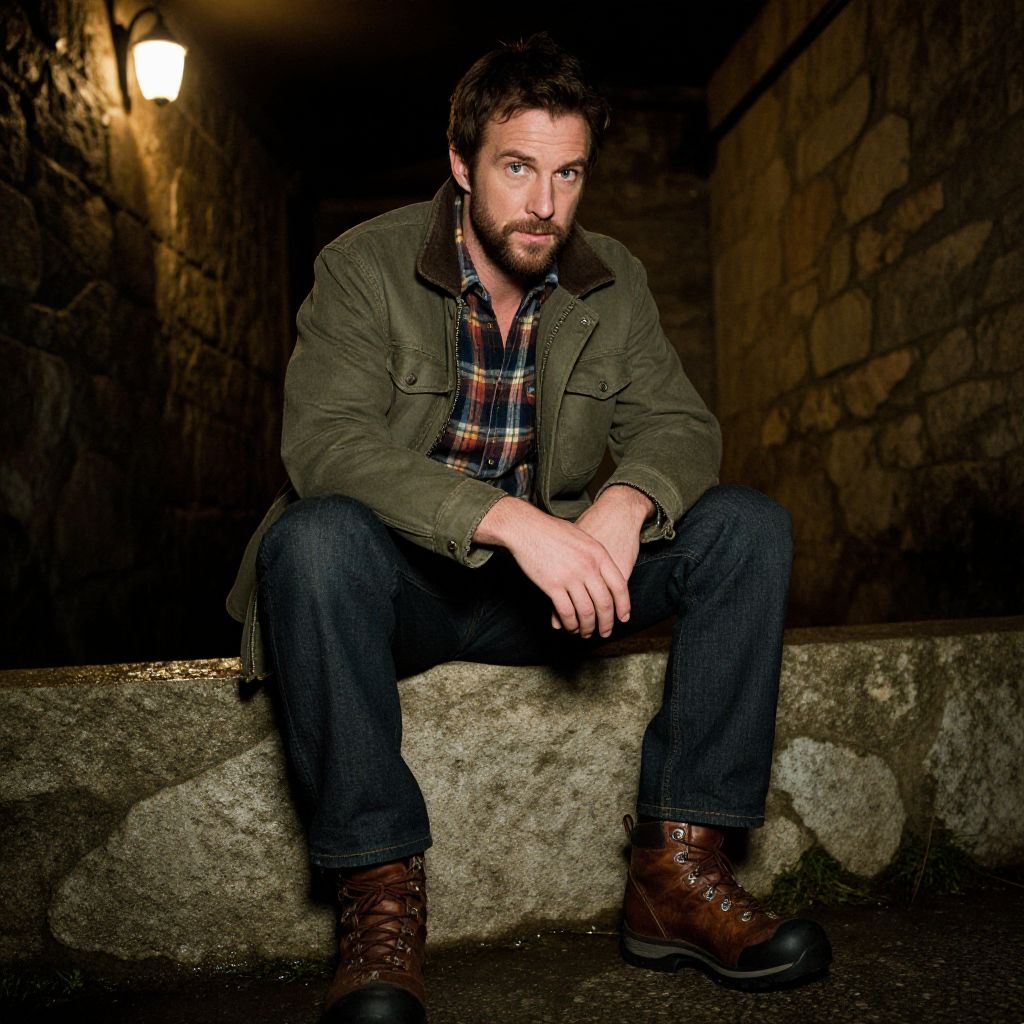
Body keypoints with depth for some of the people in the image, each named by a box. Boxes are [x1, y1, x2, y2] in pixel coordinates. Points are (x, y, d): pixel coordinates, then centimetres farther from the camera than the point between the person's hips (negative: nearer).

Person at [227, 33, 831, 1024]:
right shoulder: (365, 266, -10)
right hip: (404, 585, -3)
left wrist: (626, 503, -27)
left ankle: (676, 866, -14)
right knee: (315, 537, -36)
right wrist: (509, 518, -38)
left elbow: (679, 423, -1)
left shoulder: (614, 282, 4)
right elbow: (323, 441, -24)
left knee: (748, 527, -13)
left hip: (548, 582, 4)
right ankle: (379, 893, -24)